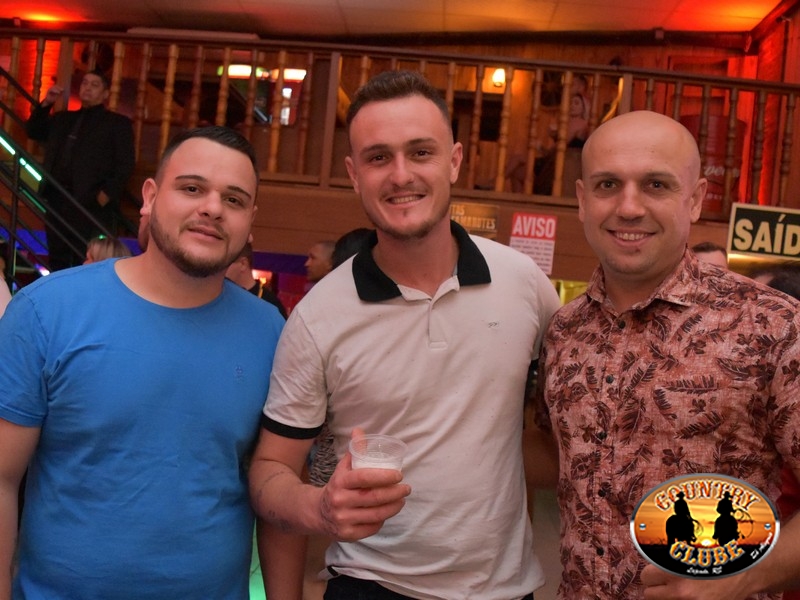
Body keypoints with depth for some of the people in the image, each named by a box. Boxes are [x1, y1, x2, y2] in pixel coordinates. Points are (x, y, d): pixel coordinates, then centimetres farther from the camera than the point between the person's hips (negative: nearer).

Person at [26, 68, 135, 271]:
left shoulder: (117, 123, 7)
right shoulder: (63, 119, 25)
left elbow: (125, 164, -2)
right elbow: (33, 132, 26)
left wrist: (107, 194, -13)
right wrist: (46, 104, 14)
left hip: (91, 202, -6)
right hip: (56, 199, 6)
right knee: (57, 259, 8)